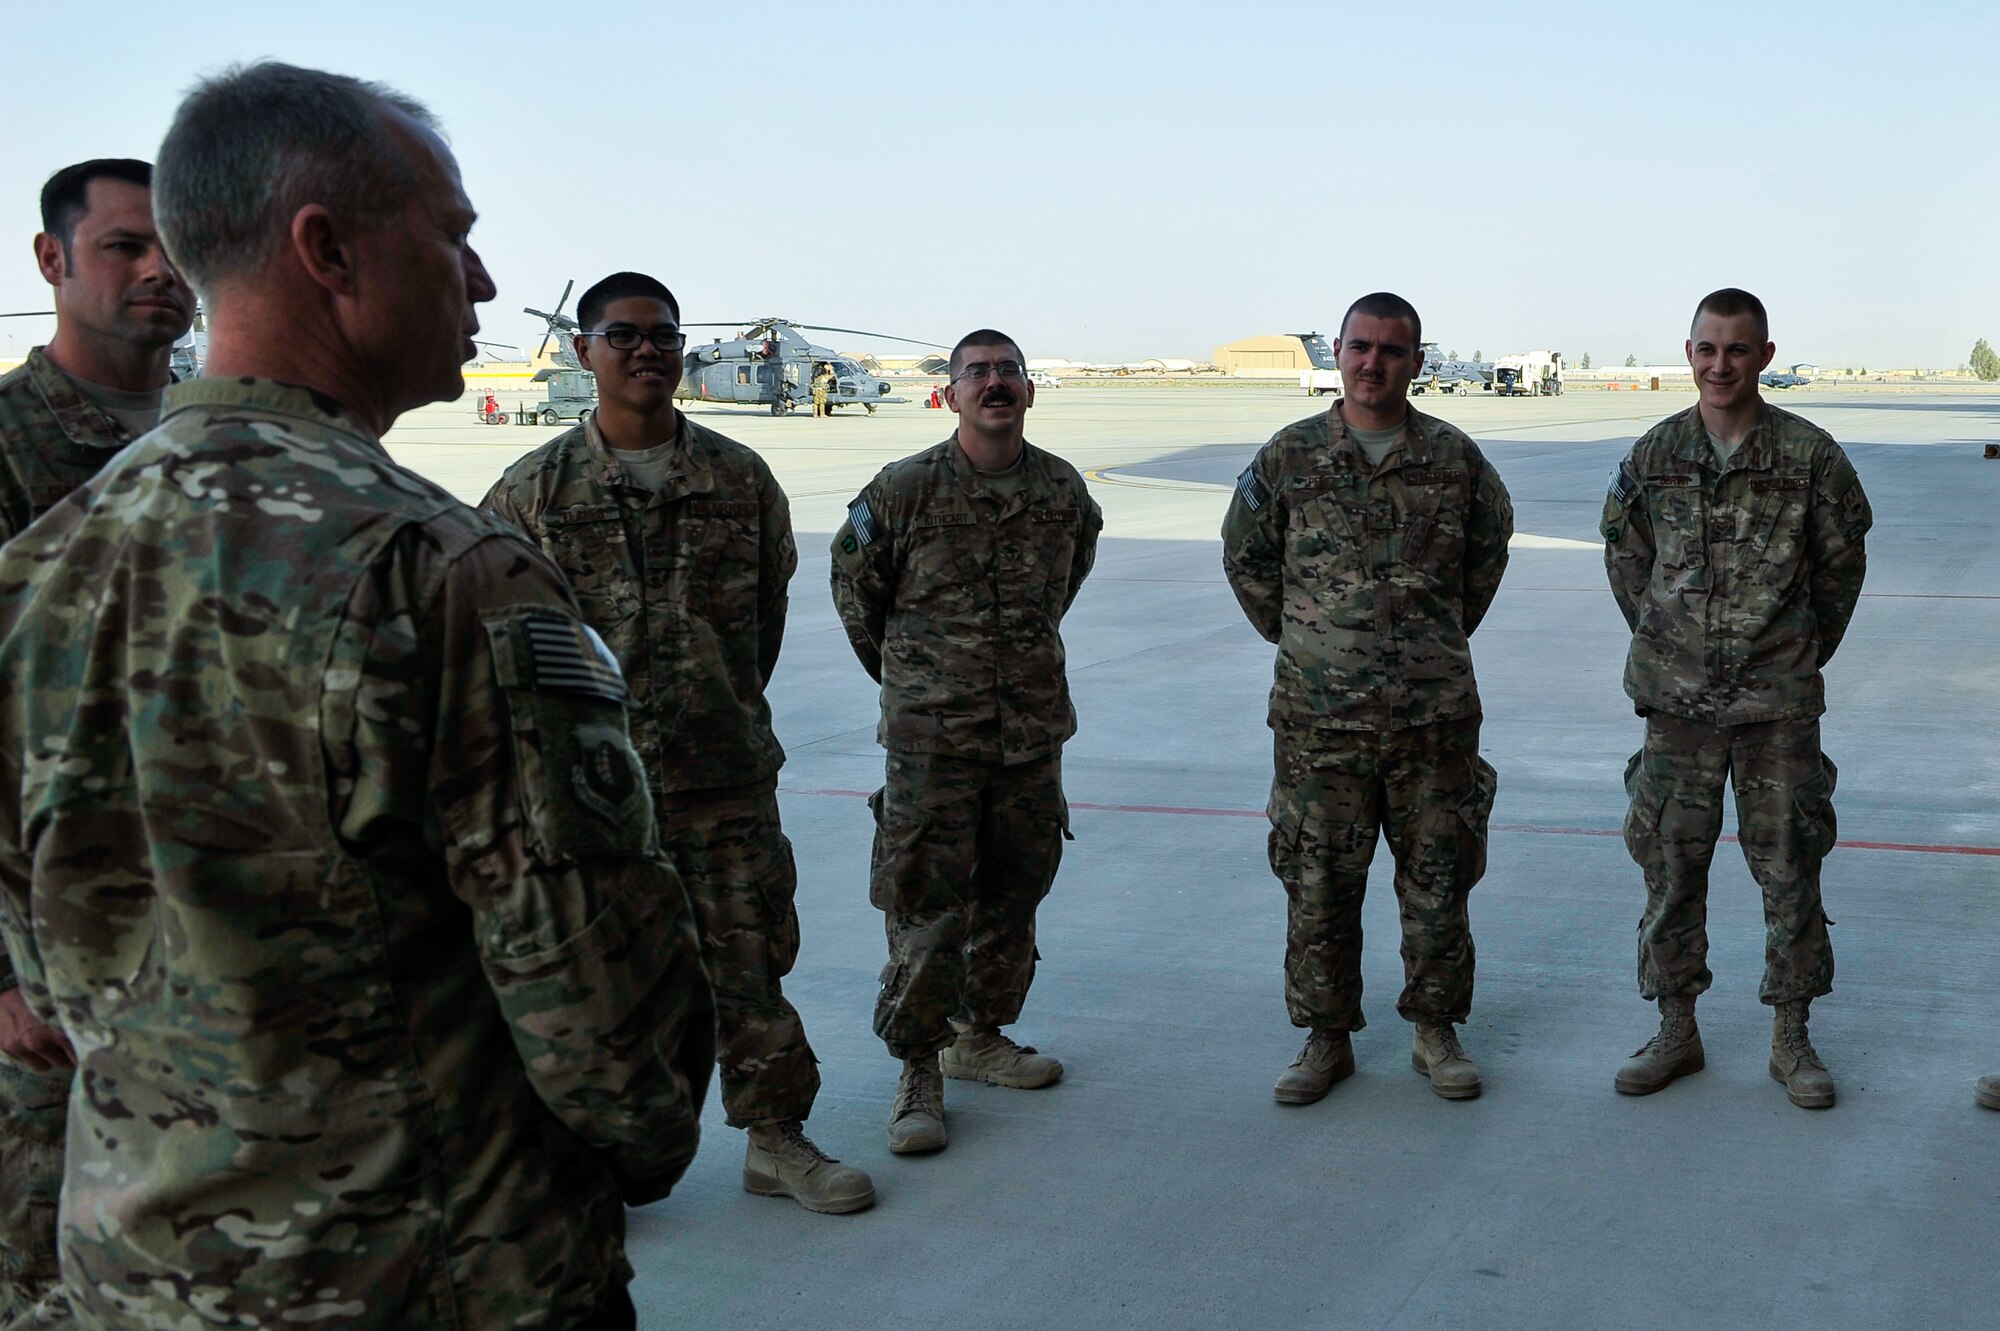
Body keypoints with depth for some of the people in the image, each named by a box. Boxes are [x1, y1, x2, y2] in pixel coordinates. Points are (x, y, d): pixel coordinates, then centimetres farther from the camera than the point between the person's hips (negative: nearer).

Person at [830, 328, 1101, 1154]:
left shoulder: (1063, 490, 2)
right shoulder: (905, 490, -9)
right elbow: (854, 587, 5)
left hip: (1034, 727, 4)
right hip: (933, 737, -4)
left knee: (1015, 891, 13)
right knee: (927, 906, -4)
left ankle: (981, 1036, 30)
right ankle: (918, 1071, 5)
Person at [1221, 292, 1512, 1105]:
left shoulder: (1455, 458, 3)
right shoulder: (1289, 458, 0)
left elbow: (1490, 542, 19)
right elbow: (1245, 555, 13)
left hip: (1436, 712, 1)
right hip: (1320, 716, 0)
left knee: (1438, 881, 8)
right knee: (1318, 885, 5)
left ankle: (1435, 1030, 23)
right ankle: (1326, 1039, 18)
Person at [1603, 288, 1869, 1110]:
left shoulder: (1810, 455, -5)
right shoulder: (1653, 456, 2)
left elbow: (1842, 564, 7)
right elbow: (1624, 561, 14)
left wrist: (1801, 658, 12)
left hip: (1779, 706, -1)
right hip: (1677, 702, 2)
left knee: (1789, 872, 5)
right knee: (1670, 871, 7)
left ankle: (1791, 1041, 18)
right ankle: (1676, 1033, 20)